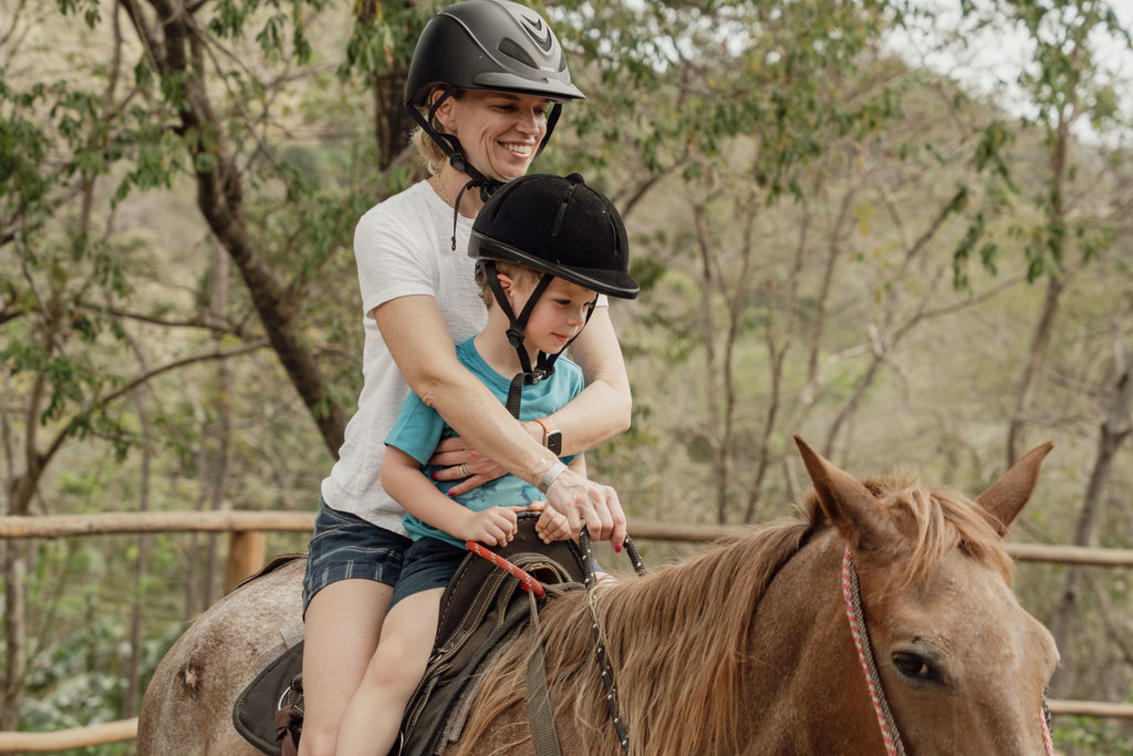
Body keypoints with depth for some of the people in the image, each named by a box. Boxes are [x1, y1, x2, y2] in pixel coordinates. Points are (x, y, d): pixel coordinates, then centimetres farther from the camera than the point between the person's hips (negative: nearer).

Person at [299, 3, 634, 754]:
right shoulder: (393, 229, -9)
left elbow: (613, 397, -3)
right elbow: (436, 376, -25)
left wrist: (523, 442, -25)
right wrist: (554, 475, -39)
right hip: (374, 518, -4)